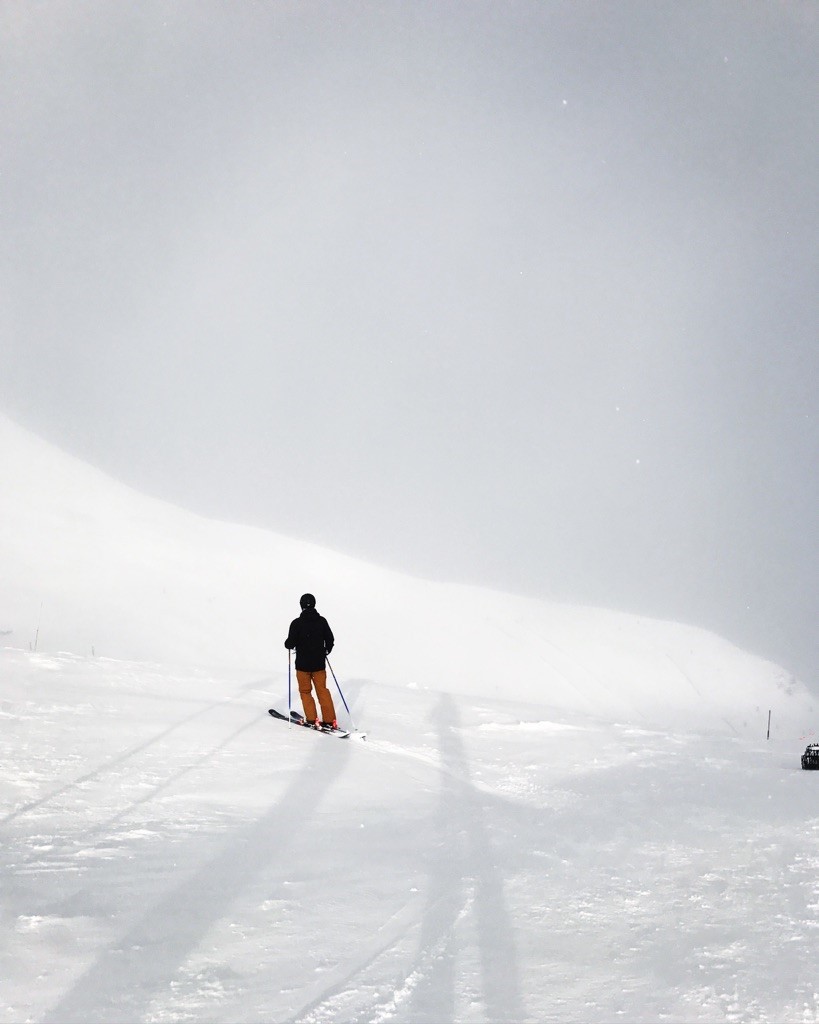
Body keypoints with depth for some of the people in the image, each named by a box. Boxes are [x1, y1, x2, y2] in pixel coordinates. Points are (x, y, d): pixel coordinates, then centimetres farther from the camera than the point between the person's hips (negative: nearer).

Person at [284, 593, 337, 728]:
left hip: (303, 664, -3)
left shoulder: (297, 623, -15)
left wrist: (287, 644, 8)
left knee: (305, 691, 13)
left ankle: (311, 719, 10)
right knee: (322, 690, 11)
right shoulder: (322, 621, -4)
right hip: (319, 663, 3)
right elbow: (330, 640, 2)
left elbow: (291, 643, -16)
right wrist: (326, 651, 22)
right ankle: (330, 721, 6)